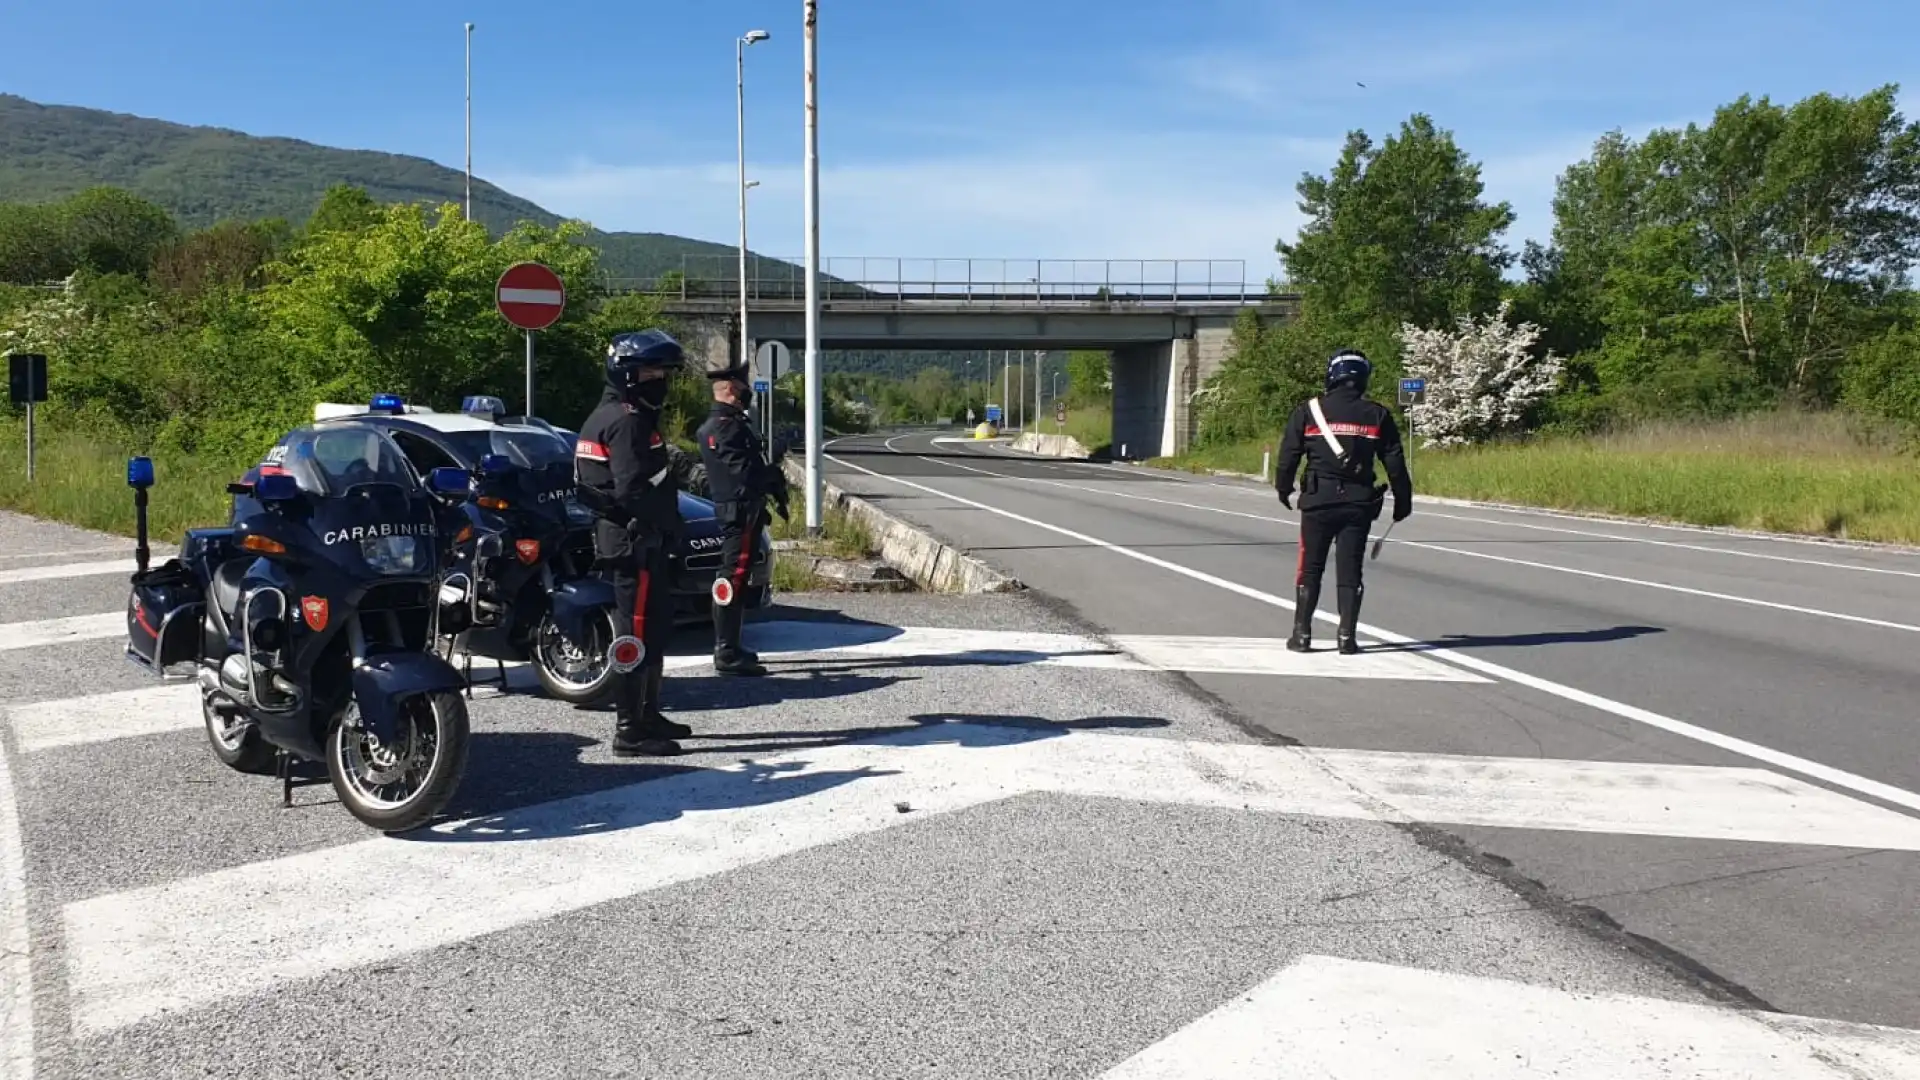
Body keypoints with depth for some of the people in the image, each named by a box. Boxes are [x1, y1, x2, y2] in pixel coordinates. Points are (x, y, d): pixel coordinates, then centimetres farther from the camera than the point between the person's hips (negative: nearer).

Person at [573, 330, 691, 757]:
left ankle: (648, 714, 29)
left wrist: (667, 524, 15)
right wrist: (668, 523, -13)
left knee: (656, 628, 18)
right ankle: (629, 730, -4)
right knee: (638, 633, -8)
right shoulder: (626, 420, -15)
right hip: (635, 540, -11)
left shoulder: (610, 415, 19)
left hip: (634, 537, 11)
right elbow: (634, 489, -24)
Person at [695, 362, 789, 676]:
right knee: (733, 579, -10)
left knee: (737, 579, 15)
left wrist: (773, 480, 6)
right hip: (738, 512, -11)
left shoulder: (734, 423, 18)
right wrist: (775, 477, -8)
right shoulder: (719, 427, -14)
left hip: (747, 511, 11)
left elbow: (753, 465, 21)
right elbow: (744, 470, -22)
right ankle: (727, 654, -9)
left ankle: (729, 647, 24)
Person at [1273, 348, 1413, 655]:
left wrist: (1283, 488, 16)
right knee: (1350, 570, 6)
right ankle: (1346, 637, 5)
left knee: (1310, 568, 8)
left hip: (1318, 501, -1)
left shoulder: (1309, 411, -2)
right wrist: (1403, 499, 14)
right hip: (1359, 502, 1)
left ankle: (1302, 634, 9)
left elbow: (1289, 454, 0)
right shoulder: (1377, 415, 2)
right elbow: (1394, 461, 4)